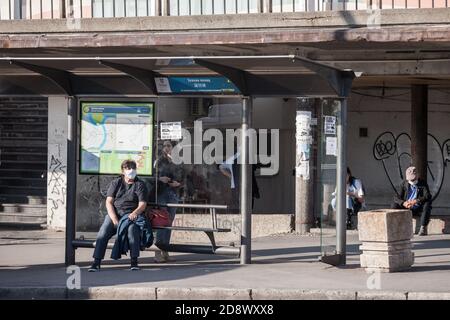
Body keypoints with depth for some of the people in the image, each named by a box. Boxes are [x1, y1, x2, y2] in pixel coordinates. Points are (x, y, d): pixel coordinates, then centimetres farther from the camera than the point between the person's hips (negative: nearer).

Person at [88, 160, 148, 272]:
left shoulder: (139, 185, 11)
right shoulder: (115, 183, 13)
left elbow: (142, 204, 2)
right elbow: (109, 202, 4)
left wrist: (135, 213, -22)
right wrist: (114, 219, -13)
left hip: (130, 214, -2)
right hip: (114, 213, 2)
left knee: (132, 228, -35)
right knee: (103, 233, -24)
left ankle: (134, 261, -33)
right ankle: (96, 262, -24)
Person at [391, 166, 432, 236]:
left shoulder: (423, 183, -5)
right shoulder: (404, 184, 3)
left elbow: (428, 196, -21)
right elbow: (397, 197, -4)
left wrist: (416, 201, -36)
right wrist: (403, 203, -27)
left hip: (419, 210, -3)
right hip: (407, 209, 3)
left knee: (427, 204, -33)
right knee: (394, 205, -19)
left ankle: (423, 228, -33)